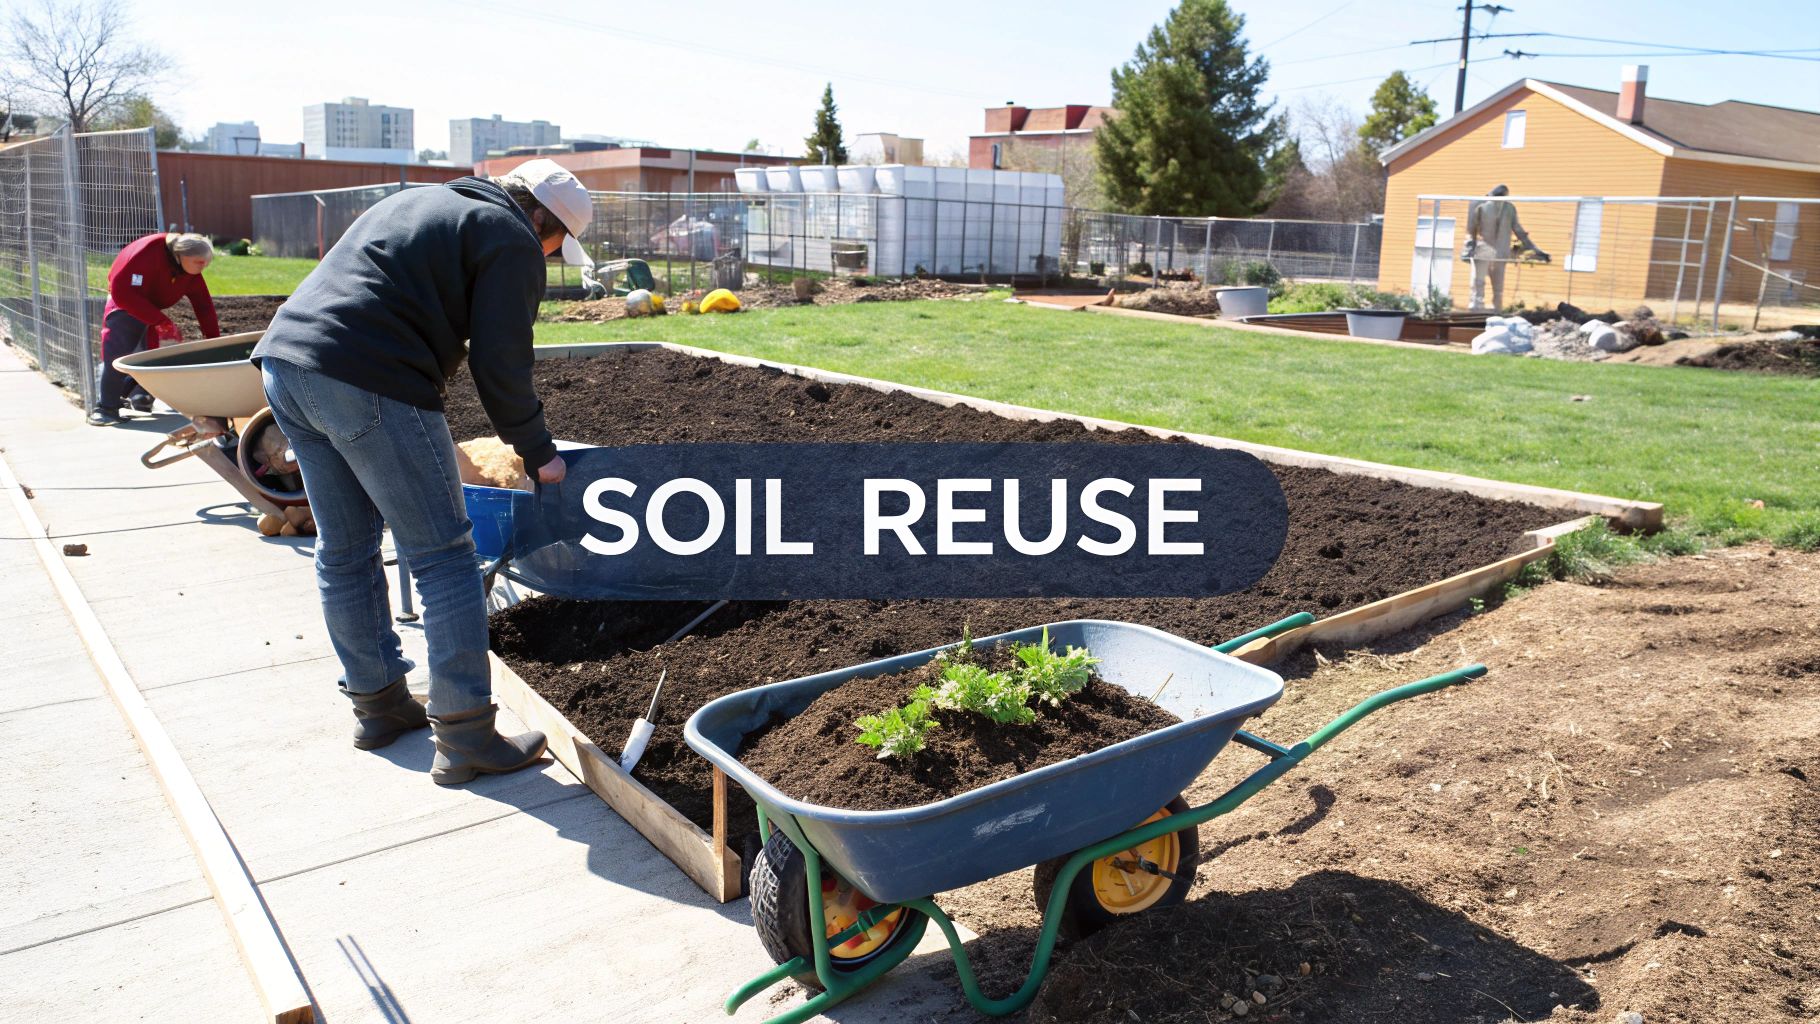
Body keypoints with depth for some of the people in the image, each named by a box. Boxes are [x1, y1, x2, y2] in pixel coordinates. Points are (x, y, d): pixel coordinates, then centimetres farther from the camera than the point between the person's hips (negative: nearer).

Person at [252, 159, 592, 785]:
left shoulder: (422, 202, 29)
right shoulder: (512, 241, 1)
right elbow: (499, 364, -6)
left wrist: (427, 430, 28)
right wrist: (537, 452, 7)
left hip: (285, 359, 9)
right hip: (366, 383, -9)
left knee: (344, 550, 17)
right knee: (442, 557, -2)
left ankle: (377, 706, 32)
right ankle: (466, 740, 2)